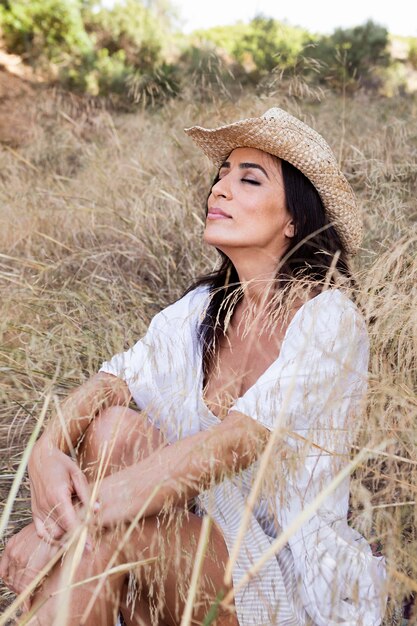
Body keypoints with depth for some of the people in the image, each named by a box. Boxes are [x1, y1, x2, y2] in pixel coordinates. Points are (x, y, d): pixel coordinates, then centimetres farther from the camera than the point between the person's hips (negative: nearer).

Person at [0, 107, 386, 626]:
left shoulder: (328, 317, -17)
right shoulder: (205, 308, 3)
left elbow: (230, 444, -27)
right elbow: (112, 381, -6)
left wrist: (72, 522, -30)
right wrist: (49, 449, -27)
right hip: (210, 536, 6)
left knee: (100, 536, -30)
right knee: (114, 425, -19)